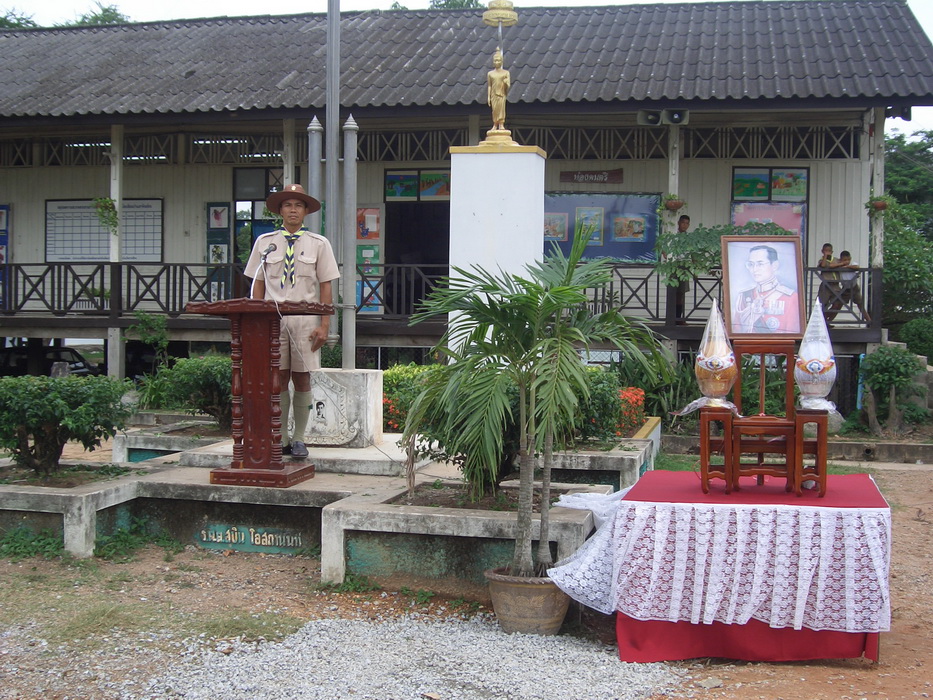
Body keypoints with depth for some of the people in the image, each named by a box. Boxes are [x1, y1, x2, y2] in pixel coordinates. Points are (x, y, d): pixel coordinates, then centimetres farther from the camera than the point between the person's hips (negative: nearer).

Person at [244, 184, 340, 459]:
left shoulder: (318, 244, 7)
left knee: (302, 379, 0)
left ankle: (299, 438, 9)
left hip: (306, 320, -1)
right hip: (272, 319, 1)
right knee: (278, 378, 0)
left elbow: (326, 287, 4)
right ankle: (281, 439, 7)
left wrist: (324, 325, -4)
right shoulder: (264, 243, 11)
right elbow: (257, 285, 10)